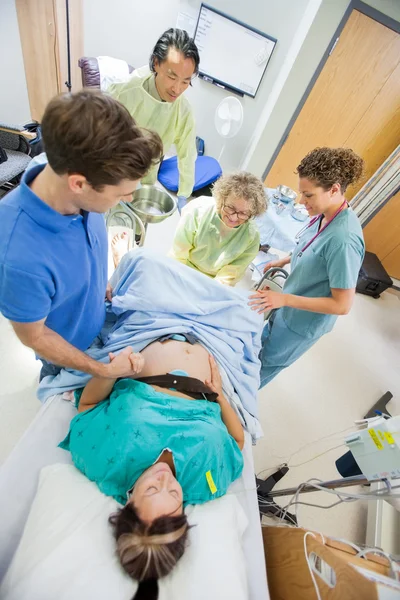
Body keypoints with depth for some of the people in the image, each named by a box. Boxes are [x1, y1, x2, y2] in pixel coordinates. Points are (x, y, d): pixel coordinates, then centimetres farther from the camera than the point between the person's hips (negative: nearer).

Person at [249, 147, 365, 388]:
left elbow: (343, 305, -29)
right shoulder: (327, 214, -10)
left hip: (304, 321, -8)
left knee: (267, 363, 18)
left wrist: (285, 299, -31)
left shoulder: (343, 240, -35)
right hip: (292, 308, 8)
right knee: (264, 341, 31)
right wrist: (283, 261, 1)